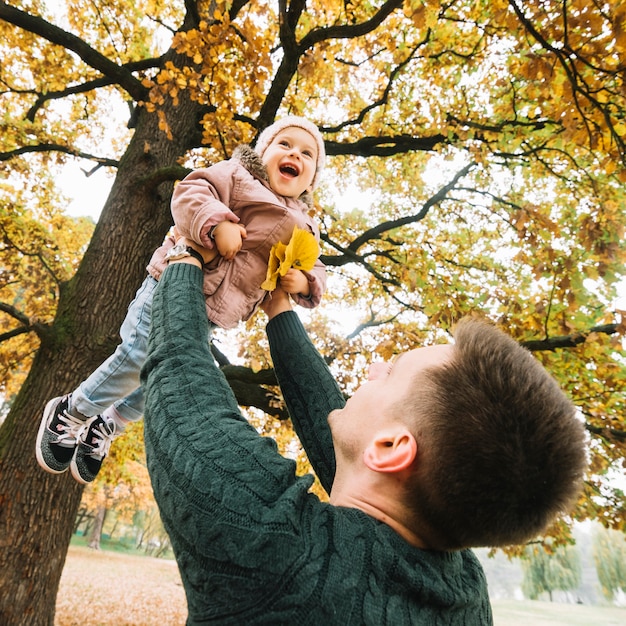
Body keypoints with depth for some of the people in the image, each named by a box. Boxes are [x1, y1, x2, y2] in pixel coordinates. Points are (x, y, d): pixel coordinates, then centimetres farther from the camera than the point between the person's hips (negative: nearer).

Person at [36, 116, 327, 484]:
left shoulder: (302, 228, 11)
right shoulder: (238, 174, -1)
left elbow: (316, 269, 10)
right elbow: (190, 192, -13)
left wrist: (304, 282, -12)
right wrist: (216, 222, -31)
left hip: (211, 315, 6)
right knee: (139, 357, -6)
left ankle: (106, 428, 38)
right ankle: (70, 412, 25)